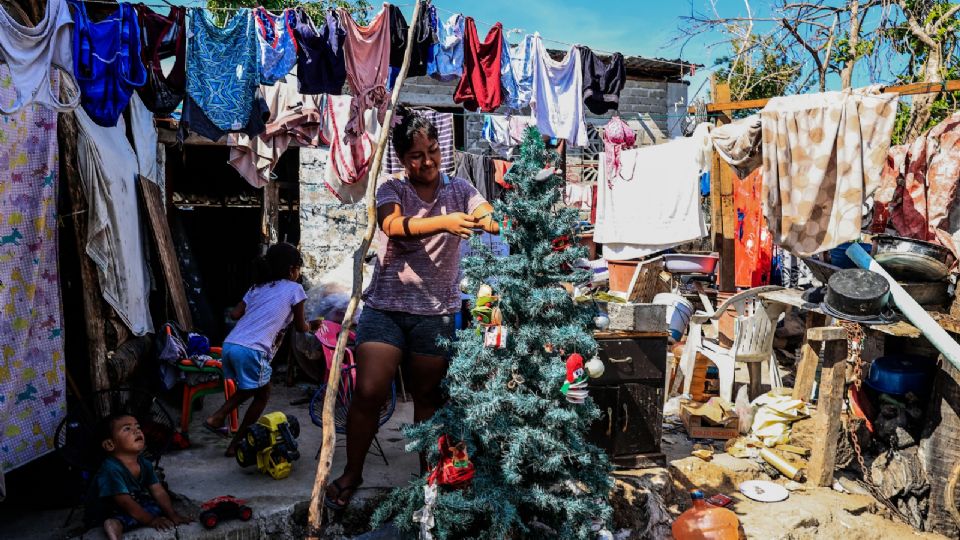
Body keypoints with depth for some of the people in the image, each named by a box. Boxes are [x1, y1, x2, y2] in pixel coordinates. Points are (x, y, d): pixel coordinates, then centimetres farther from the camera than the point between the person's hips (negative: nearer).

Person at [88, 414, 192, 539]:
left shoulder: (145, 464, -4)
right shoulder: (111, 469, -28)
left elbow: (159, 492, -3)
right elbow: (126, 503, -26)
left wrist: (173, 515, -12)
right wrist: (151, 520, -22)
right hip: (110, 513, -9)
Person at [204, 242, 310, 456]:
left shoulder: (257, 287, 23)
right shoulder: (294, 289, 6)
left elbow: (235, 314, 13)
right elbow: (300, 327, 14)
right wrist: (309, 326, 36)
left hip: (229, 345, 7)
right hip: (251, 350, -7)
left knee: (249, 388, 31)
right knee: (262, 395, 16)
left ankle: (216, 418, 21)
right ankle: (236, 444, 19)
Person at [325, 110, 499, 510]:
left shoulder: (459, 189, 3)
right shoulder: (391, 189, -2)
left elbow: (493, 220, -12)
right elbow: (393, 225, -24)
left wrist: (490, 220, -37)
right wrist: (444, 222, -40)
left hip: (437, 311, 1)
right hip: (386, 307, -1)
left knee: (428, 396, 11)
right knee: (368, 392, -4)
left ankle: (428, 472, 30)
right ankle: (351, 474, 18)